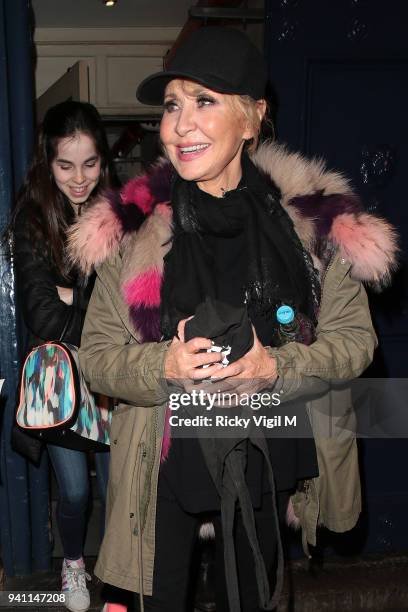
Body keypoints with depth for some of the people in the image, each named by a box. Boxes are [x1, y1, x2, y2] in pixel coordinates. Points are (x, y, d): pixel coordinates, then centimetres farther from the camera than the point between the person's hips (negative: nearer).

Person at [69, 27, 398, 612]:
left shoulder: (313, 218, -10)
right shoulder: (133, 227, -10)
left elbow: (356, 336, -5)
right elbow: (97, 354, -5)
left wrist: (275, 367, -22)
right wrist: (164, 366, -25)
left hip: (268, 458, 1)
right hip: (165, 460, 0)